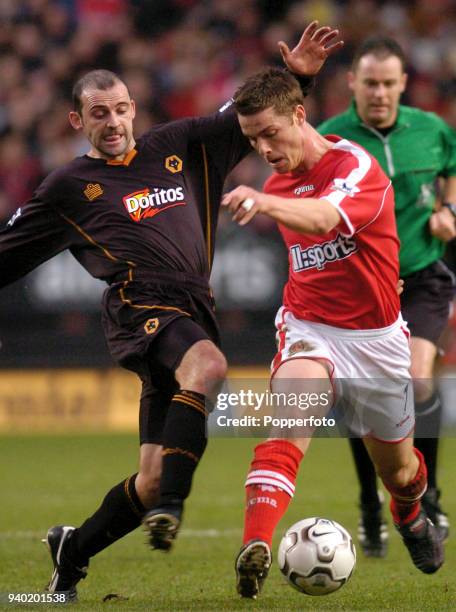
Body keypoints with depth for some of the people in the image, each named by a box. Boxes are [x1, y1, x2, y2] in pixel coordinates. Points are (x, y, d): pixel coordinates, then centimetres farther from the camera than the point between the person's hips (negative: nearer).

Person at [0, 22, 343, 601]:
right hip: (139, 308, -4)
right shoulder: (68, 187, 12)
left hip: (191, 316, 4)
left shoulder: (177, 145, 19)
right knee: (207, 365, -38)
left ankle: (72, 551, 20)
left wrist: (296, 74, 10)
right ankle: (169, 507, -45)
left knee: (155, 480, -1)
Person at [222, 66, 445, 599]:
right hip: (307, 329, 3)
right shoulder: (280, 181, 2)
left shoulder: (357, 168, -20)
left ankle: (410, 517, 53)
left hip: (374, 337, -3)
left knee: (397, 469, 17)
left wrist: (264, 202, -63)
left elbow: (323, 218, -44)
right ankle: (255, 550, -44)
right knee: (286, 429, -29)